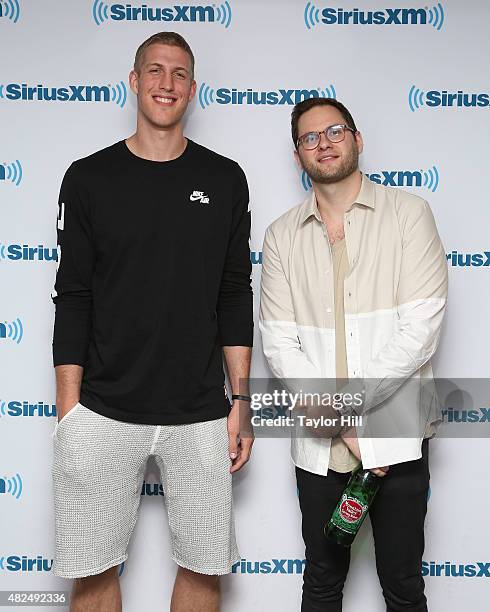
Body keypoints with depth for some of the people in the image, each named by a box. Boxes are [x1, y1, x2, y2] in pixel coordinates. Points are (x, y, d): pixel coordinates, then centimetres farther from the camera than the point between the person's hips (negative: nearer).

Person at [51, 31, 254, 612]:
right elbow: (73, 298, 2)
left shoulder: (223, 180, 5)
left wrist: (240, 401, 2)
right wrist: (67, 410, -3)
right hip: (102, 413, 0)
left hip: (200, 416, 1)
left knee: (204, 565, 10)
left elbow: (234, 296, 6)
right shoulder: (89, 178, 2)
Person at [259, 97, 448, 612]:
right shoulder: (282, 236, 6)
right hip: (318, 444, 3)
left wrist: (344, 402, -16)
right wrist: (344, 425, -12)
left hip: (397, 437, -2)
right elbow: (279, 343, -2)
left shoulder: (409, 214, -1)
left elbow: (420, 329, -11)